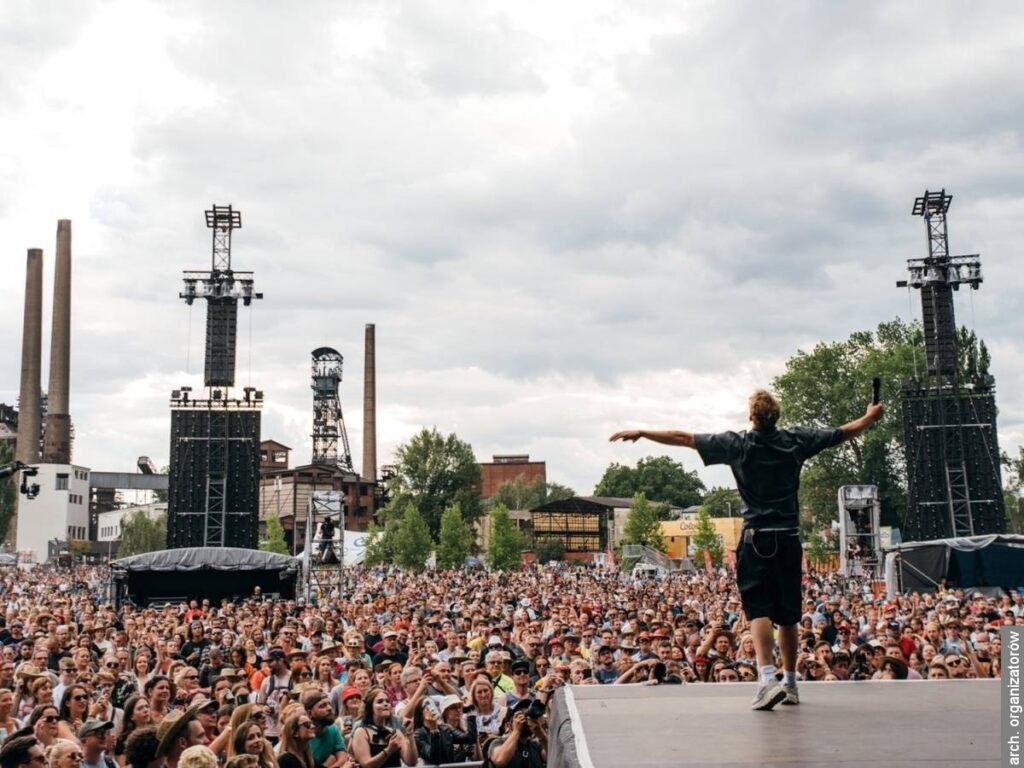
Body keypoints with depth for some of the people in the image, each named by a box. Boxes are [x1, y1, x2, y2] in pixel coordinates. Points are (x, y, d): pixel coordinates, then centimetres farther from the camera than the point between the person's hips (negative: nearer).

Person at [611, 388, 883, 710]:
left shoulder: (737, 444, -4)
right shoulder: (796, 440, 3)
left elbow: (684, 437, -3)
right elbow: (844, 432, 17)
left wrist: (640, 433, 6)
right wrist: (870, 417, 36)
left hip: (756, 537, -3)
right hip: (789, 537, 3)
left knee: (758, 610, -5)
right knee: (788, 614, 11)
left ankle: (768, 678, -22)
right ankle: (790, 683, 20)